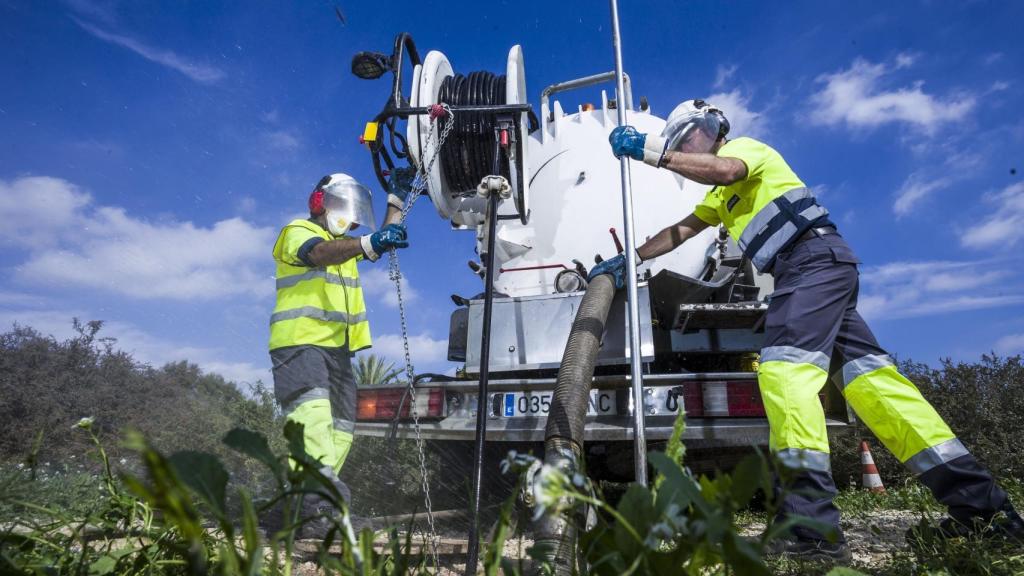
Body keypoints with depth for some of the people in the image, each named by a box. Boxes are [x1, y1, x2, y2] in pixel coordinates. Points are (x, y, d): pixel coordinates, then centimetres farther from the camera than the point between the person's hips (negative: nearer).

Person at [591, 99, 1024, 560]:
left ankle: (811, 527, -33)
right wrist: (628, 260, 23)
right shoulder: (720, 195, 33)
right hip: (817, 269, 10)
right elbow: (678, 232, 30)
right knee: (864, 373, 3)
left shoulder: (746, 146, 5)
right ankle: (981, 503, 6)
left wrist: (653, 151, -22)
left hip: (816, 258, -10)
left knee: (784, 367, -24)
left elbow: (725, 169, -20)